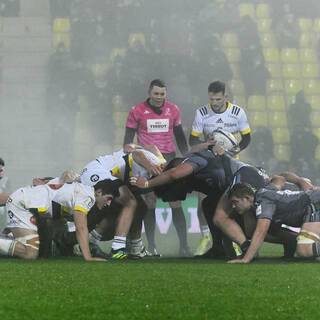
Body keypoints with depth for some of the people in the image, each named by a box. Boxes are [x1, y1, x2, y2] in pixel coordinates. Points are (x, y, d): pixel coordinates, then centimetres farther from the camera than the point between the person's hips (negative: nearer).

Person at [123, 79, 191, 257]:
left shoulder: (173, 110, 8)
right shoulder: (137, 111, 1)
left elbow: (179, 136, 17)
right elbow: (128, 138, 6)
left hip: (169, 159, 2)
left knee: (176, 203, -4)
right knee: (150, 204, 1)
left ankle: (184, 245, -3)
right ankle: (151, 245, 9)